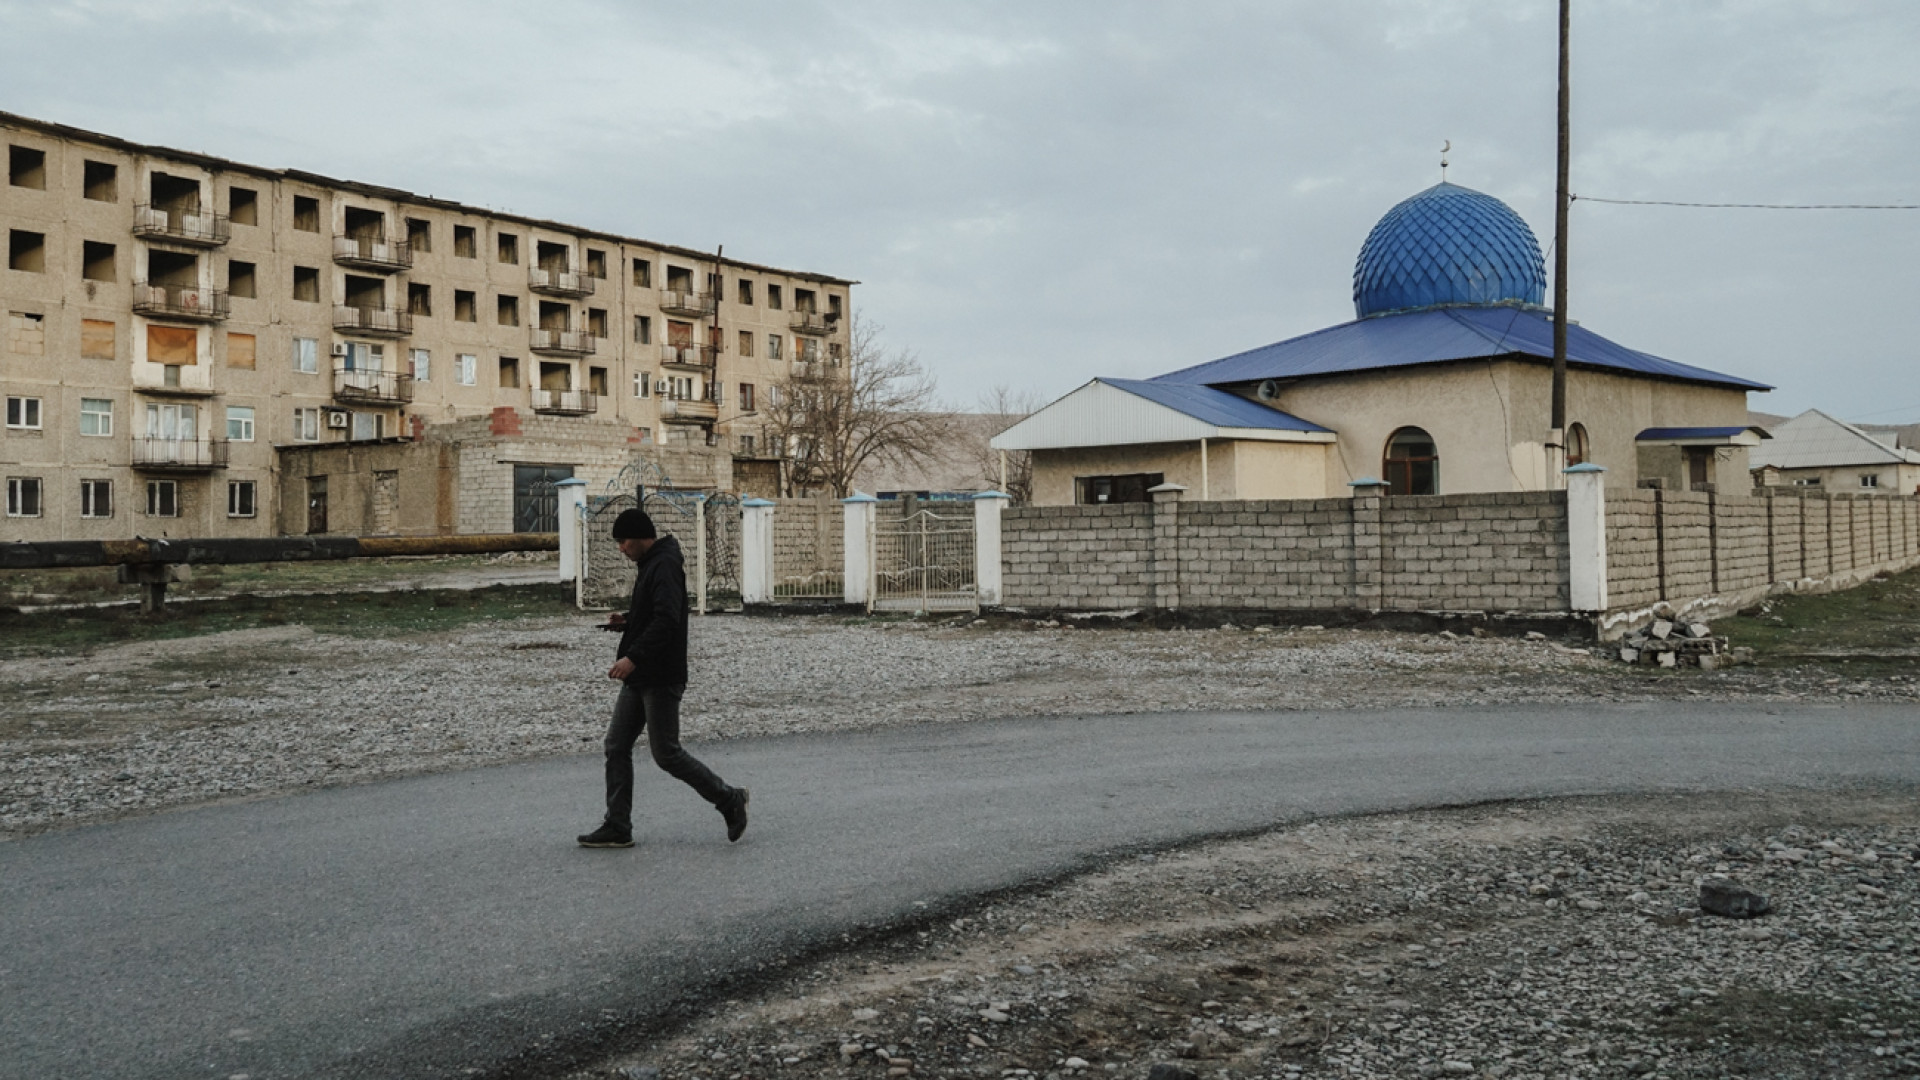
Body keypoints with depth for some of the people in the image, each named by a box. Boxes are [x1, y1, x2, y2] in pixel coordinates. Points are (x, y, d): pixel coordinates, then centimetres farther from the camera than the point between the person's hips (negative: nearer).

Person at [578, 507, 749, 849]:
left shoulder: (664, 566, -17)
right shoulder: (650, 565, 16)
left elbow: (666, 620, -29)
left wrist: (633, 658, -33)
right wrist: (626, 622, 8)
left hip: (661, 679, -10)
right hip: (639, 679, 10)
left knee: (666, 753, -4)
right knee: (616, 746, 7)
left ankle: (729, 799, 10)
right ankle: (617, 827, 11)